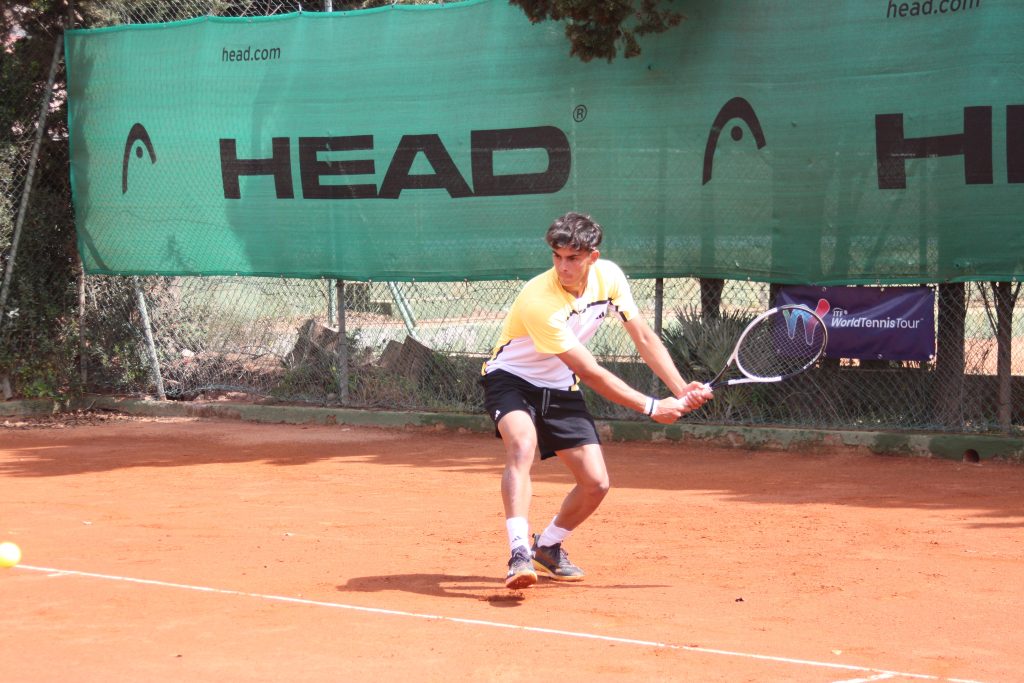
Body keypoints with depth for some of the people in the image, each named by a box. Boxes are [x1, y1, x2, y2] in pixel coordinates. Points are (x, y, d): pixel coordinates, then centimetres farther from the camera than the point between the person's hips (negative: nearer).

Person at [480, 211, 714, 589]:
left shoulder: (609, 276, -12)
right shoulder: (539, 301, -31)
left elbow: (644, 337, -1)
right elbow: (591, 373, -28)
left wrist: (682, 390, -12)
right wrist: (652, 407, -25)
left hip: (560, 389, 6)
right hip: (511, 378, -6)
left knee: (596, 483, -4)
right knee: (522, 445, -37)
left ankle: (547, 548, 22)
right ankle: (520, 554, -43)